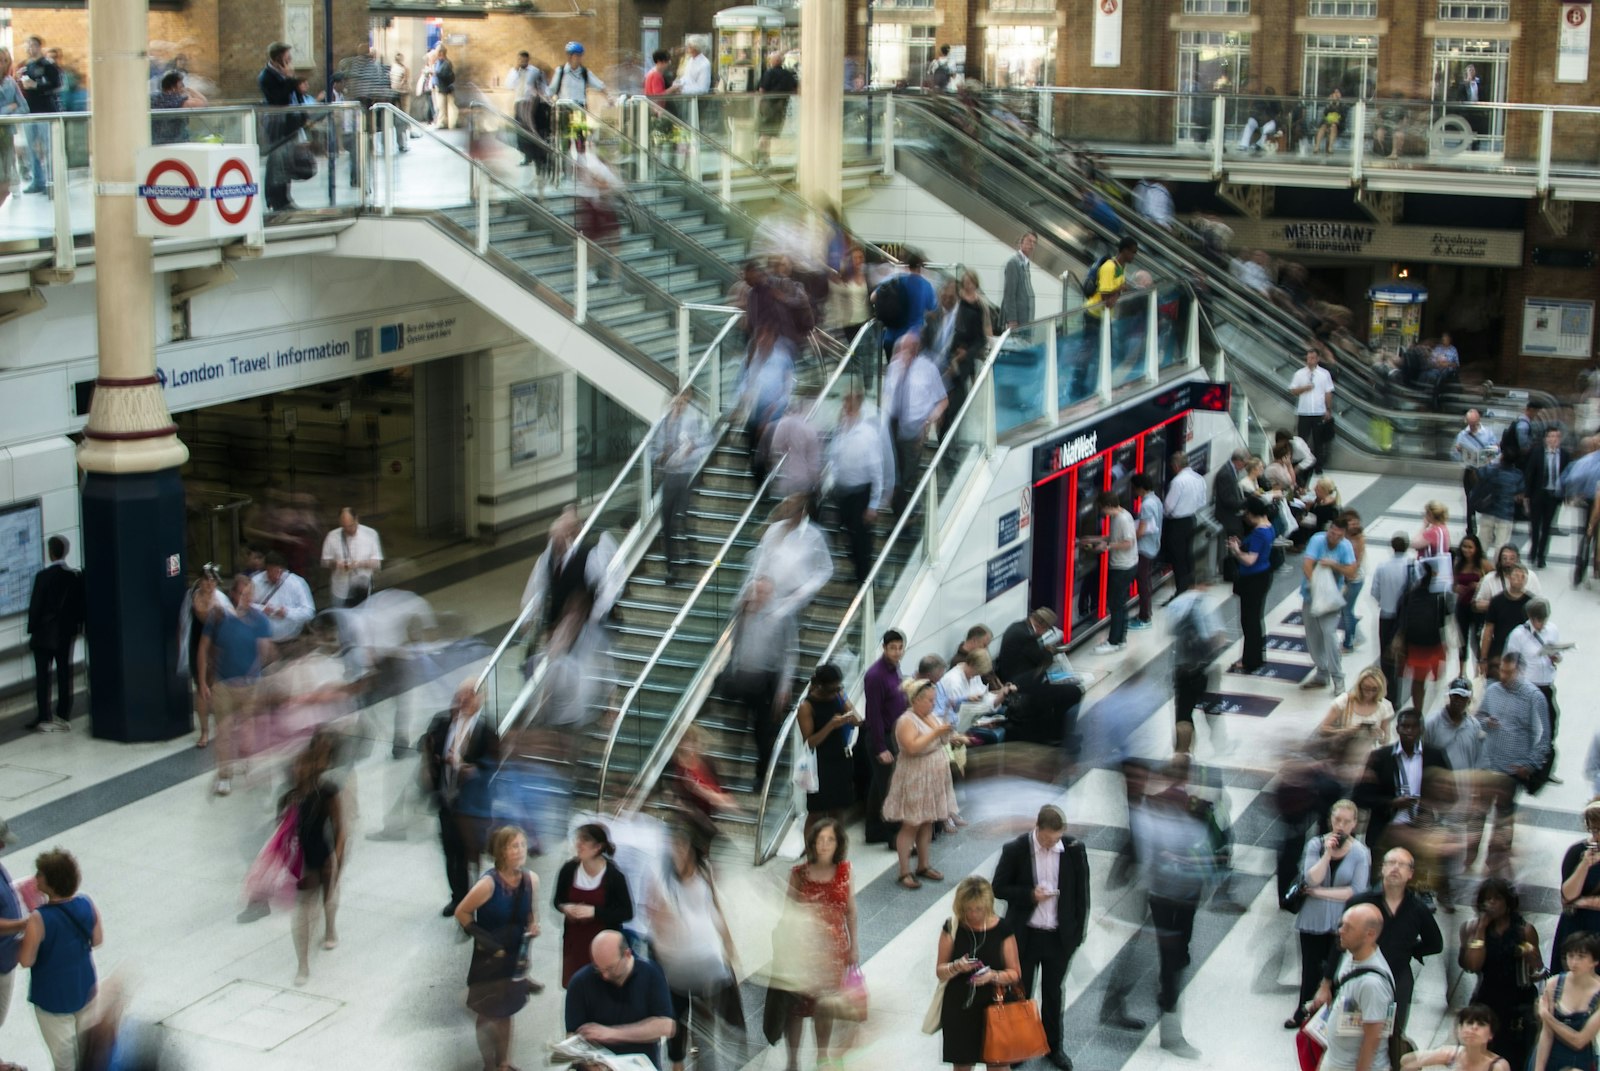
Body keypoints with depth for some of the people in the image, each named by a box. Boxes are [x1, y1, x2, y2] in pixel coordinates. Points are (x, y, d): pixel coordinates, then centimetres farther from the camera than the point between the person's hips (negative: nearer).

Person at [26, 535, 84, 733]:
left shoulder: (43, 576, -13)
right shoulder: (77, 576, -1)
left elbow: (35, 605, -10)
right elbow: (83, 605, 3)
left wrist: (32, 629, -1)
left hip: (44, 633, -4)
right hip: (67, 633, 4)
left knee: (42, 675, 0)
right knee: (64, 673, 8)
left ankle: (44, 718, -3)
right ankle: (63, 716, 10)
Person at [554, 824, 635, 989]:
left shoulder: (614, 876, -16)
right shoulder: (569, 869, -6)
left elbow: (627, 912, -11)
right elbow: (558, 901, 9)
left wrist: (594, 911, -22)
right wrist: (565, 907, -15)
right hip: (575, 942, 4)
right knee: (573, 986, 10)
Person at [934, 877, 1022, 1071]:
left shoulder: (1002, 929, -8)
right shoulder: (952, 927, -6)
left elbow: (1015, 973, -3)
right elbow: (940, 972, -1)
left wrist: (993, 975, -23)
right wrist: (956, 967, -23)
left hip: (993, 1006, -1)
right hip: (959, 1008, 1)